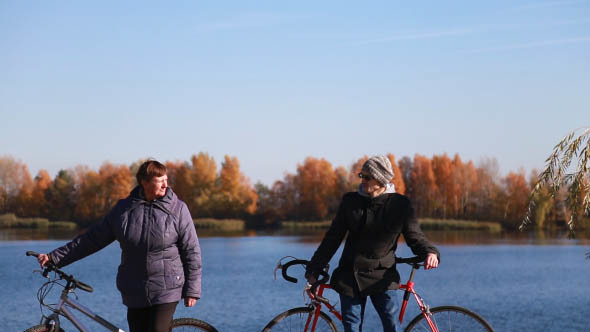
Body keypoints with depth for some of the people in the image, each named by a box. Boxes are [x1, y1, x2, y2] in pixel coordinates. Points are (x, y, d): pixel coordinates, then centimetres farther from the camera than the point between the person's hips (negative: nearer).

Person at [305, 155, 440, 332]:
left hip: (383, 277, -2)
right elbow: (332, 238, 8)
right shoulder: (350, 201, 1)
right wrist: (314, 270, 9)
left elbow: (415, 236, 2)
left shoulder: (400, 204, -2)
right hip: (351, 276, 2)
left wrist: (430, 252, -20)